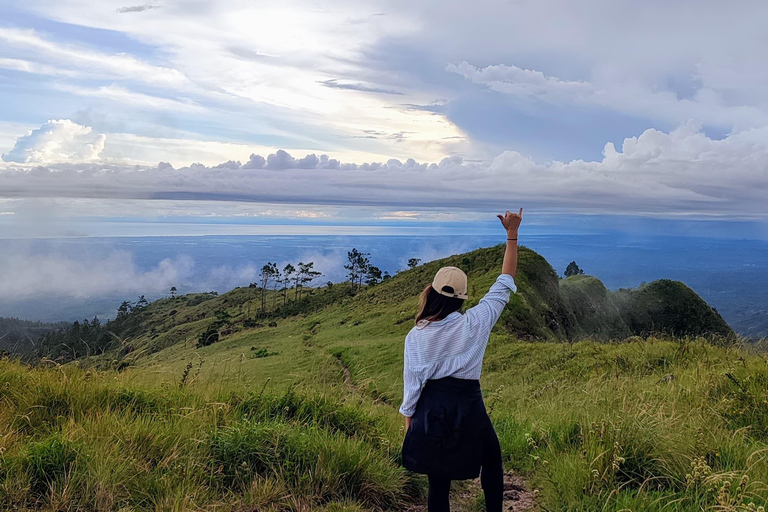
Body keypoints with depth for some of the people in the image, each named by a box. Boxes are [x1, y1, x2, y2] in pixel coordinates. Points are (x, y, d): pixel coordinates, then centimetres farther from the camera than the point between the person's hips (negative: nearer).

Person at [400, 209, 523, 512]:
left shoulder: (415, 336, -7)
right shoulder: (475, 324, -11)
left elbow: (411, 384, -3)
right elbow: (505, 283, -3)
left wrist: (409, 423, 11)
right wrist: (512, 233, 2)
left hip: (430, 411, 1)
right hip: (469, 408, -1)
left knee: (438, 481, 13)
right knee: (492, 460, 26)